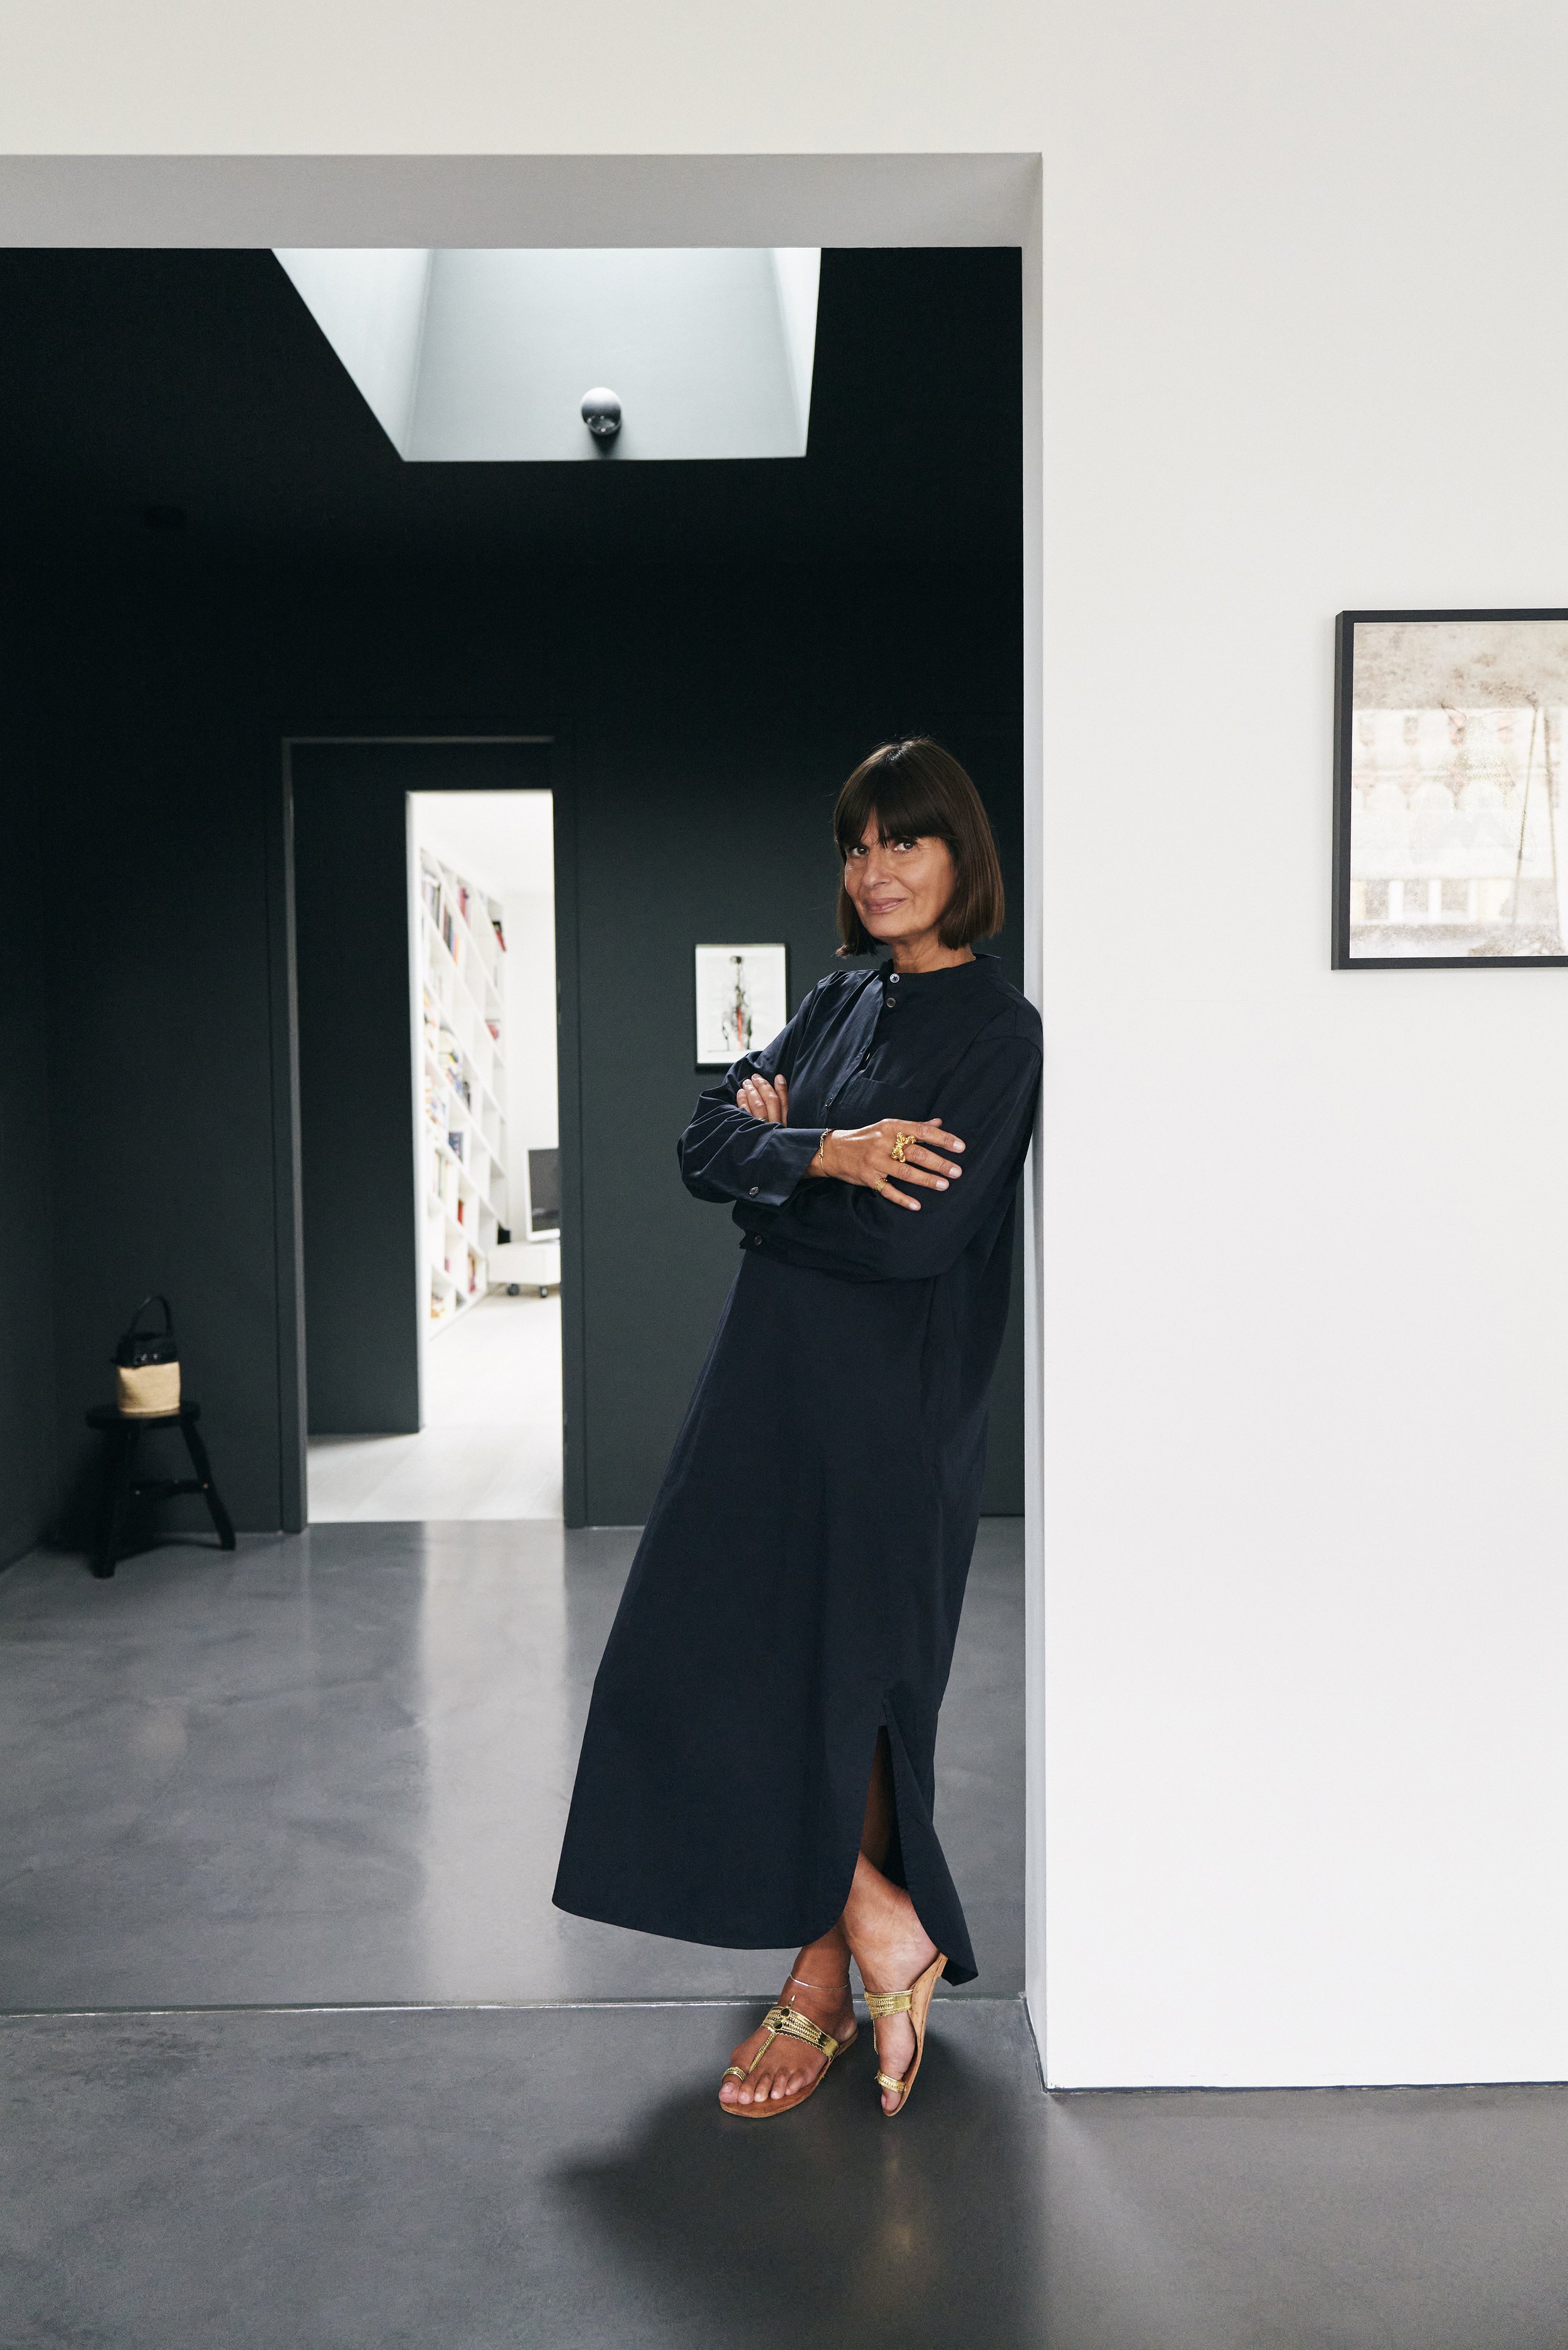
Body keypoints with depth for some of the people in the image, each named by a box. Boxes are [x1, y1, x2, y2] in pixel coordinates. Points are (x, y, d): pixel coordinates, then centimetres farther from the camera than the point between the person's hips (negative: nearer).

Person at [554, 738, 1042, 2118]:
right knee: (716, 1651, 8)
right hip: (774, 1376, 8)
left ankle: (824, 1980, 16)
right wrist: (823, 1155, -16)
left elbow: (918, 1230, -21)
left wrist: (777, 1153, -7)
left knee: (839, 1672, -2)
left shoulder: (998, 1030, -10)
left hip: (894, 1400, -8)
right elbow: (708, 1145, 3)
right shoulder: (840, 1008, 13)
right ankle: (880, 1930, 20)